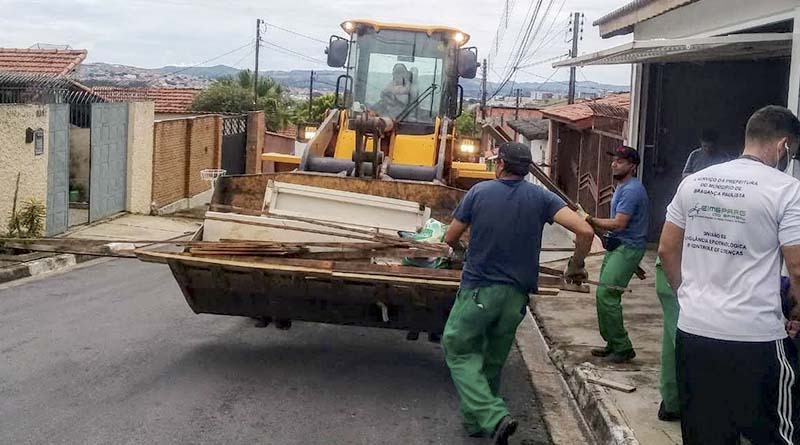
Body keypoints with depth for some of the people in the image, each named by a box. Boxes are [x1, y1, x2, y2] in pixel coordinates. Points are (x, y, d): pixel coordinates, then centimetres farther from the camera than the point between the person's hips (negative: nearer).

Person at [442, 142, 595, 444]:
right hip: (516, 295, 3)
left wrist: (460, 249, 29)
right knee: (493, 361, 19)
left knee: (460, 352, 6)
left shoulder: (479, 192, -3)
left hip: (478, 289, -3)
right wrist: (576, 267, 7)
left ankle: (494, 417, -13)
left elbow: (451, 238, 5)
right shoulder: (540, 198, 0)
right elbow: (585, 231, -10)